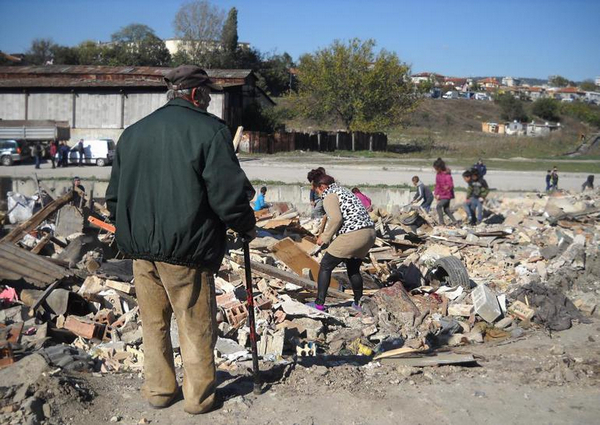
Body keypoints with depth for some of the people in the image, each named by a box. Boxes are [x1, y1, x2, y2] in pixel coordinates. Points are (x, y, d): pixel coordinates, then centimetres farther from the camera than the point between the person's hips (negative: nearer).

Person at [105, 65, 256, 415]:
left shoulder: (133, 132, 11)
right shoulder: (209, 129, -8)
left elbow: (114, 195, 15)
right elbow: (228, 193, -14)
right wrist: (247, 226, 3)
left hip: (140, 247, 6)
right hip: (186, 248, -6)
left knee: (154, 322, 17)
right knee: (197, 326, 7)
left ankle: (159, 390, 27)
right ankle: (199, 396, 16)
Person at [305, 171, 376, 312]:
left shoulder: (329, 196, -2)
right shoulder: (344, 191, 26)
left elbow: (336, 218, -19)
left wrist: (325, 237, -7)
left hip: (353, 235, -9)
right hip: (369, 232, 9)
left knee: (325, 266, 5)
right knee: (353, 269, 26)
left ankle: (319, 303, 7)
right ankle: (359, 303, 33)